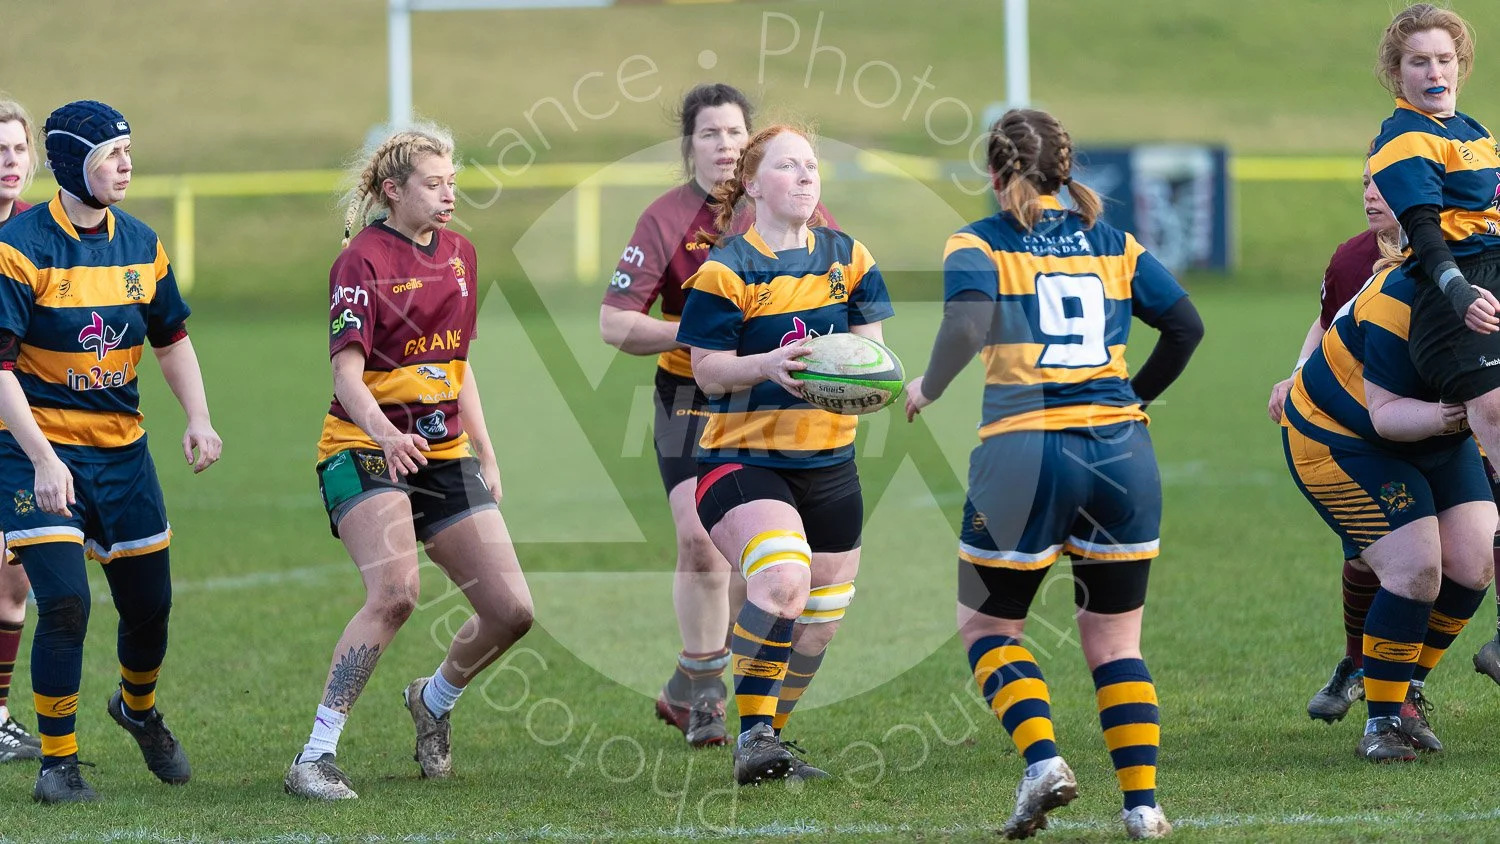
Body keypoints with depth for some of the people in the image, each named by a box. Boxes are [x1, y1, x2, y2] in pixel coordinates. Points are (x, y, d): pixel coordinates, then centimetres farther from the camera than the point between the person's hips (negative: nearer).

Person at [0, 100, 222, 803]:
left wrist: (198, 419, 1)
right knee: (65, 604, -16)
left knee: (150, 604, 10)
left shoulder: (140, 245, 4)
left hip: (121, 447, 5)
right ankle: (57, 762, -1)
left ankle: (138, 707, 42)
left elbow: (172, 338, 16)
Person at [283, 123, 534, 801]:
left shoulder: (459, 254, 12)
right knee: (394, 593, -29)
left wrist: (486, 456, 20)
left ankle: (435, 701, 31)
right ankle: (316, 758, -25)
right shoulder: (363, 260, -10)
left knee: (511, 610, 0)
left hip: (445, 453, 7)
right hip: (366, 453, -7)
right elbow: (346, 368, -19)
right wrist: (382, 430, -37)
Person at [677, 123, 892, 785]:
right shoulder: (724, 271, -7)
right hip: (743, 457, -6)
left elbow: (871, 349, 9)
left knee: (818, 622, 9)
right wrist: (769, 364, -27)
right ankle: (753, 734, -18)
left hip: (829, 462, 6)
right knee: (782, 581, -30)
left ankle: (764, 742, 28)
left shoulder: (848, 258, 8)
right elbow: (709, 371, -9)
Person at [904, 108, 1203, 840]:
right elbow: (1186, 325, 11)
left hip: (1025, 455, -3)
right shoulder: (1113, 244, 13)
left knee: (987, 624, 14)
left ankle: (1043, 760, -7)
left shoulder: (980, 244, 1)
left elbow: (967, 323, -17)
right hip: (1122, 451, 3)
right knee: (1114, 641, 13)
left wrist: (928, 388, -1)